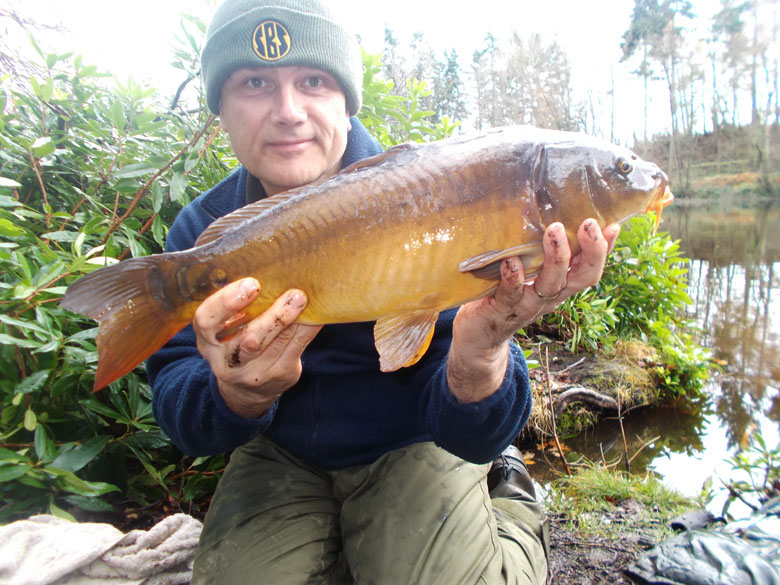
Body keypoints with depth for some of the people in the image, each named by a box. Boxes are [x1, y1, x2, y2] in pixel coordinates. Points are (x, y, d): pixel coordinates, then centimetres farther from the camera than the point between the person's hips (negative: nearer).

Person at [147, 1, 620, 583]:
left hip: (414, 447, -2)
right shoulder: (203, 229, -9)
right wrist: (241, 394, -39)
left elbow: (471, 437, -22)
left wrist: (479, 353, -46)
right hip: (283, 458, 3)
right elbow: (180, 417, -15)